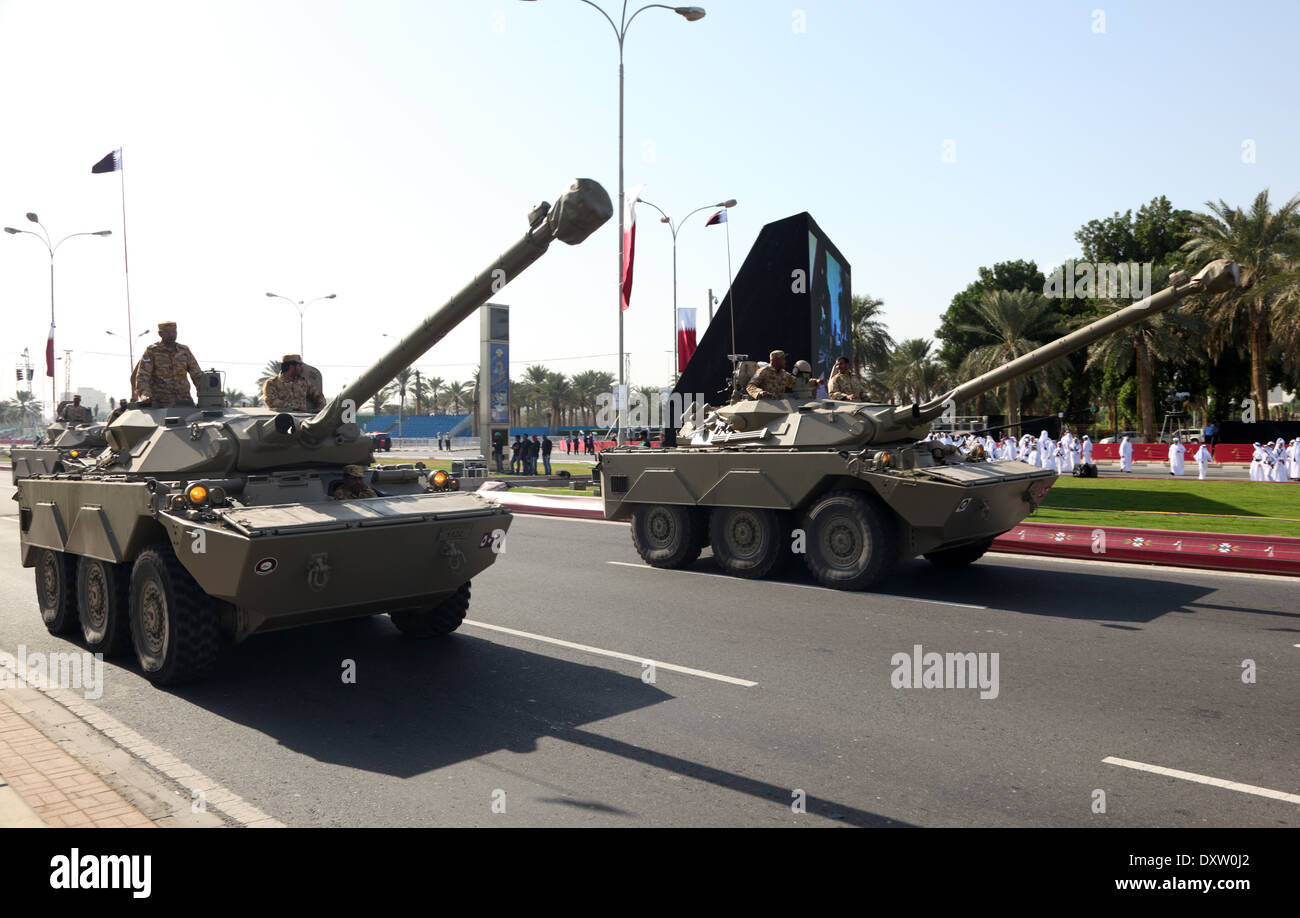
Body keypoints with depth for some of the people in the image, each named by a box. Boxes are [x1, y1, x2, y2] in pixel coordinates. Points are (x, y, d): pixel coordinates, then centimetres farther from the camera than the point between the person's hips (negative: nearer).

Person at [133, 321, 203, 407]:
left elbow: (197, 375, 14)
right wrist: (144, 394, -22)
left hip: (184, 400, 3)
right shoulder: (151, 351, 2)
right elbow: (142, 377, -4)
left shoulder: (184, 351, 12)